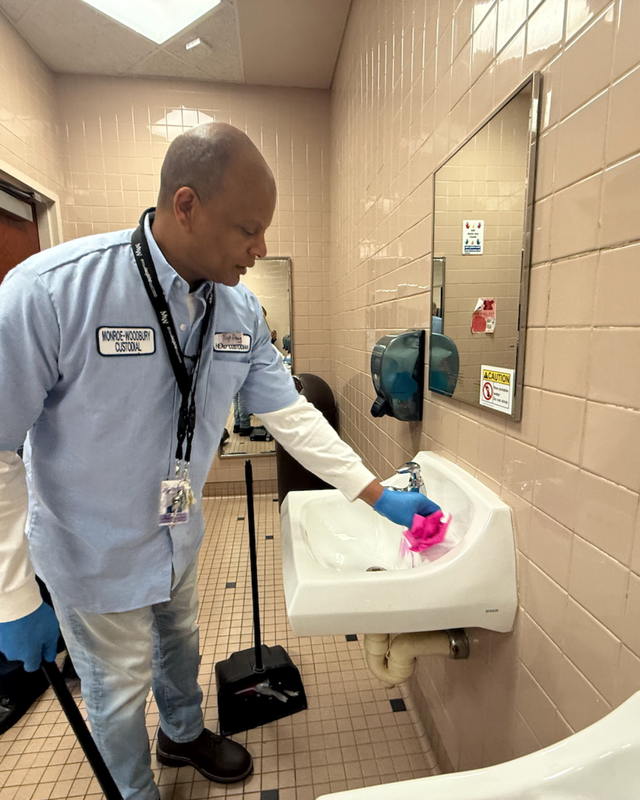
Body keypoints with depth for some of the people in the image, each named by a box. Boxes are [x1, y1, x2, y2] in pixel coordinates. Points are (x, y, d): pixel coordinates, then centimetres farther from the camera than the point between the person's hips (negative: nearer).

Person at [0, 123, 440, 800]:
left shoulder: (241, 310, -12)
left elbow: (290, 413, -7)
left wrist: (378, 496, -8)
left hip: (178, 538, 5)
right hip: (94, 555, -4)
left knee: (179, 647, 31)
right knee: (121, 688, 21)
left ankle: (184, 734, 64)